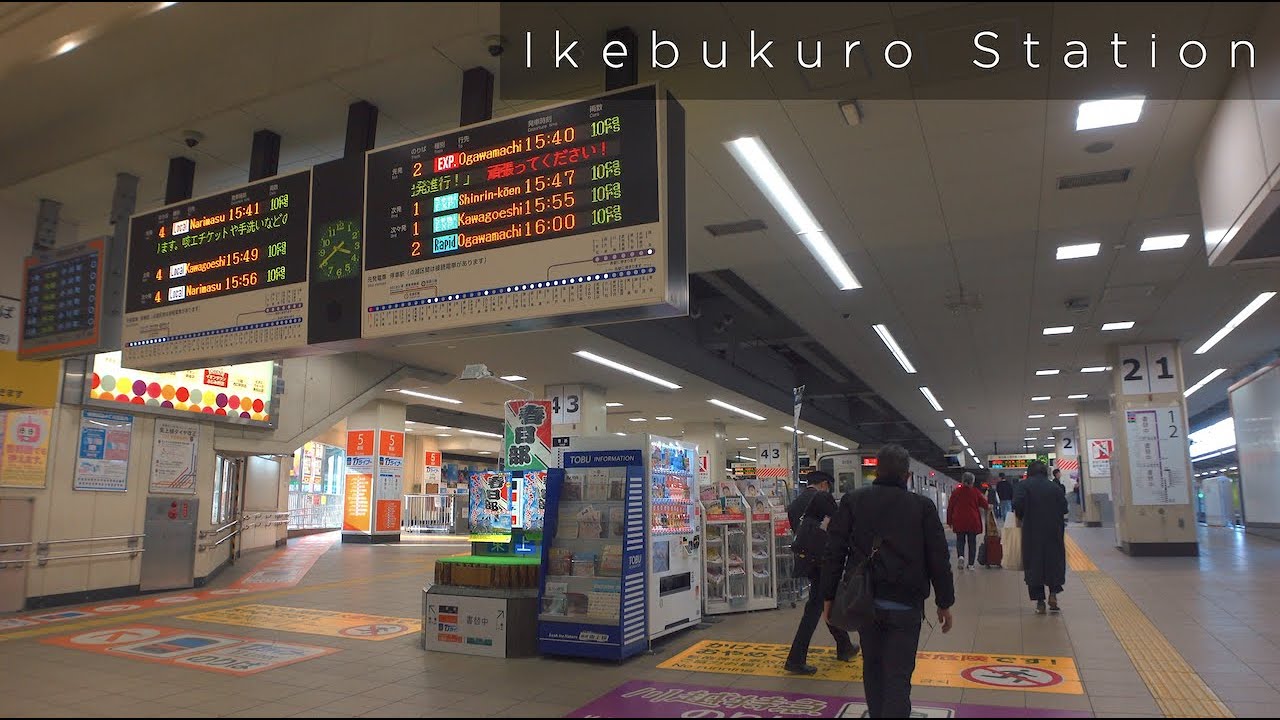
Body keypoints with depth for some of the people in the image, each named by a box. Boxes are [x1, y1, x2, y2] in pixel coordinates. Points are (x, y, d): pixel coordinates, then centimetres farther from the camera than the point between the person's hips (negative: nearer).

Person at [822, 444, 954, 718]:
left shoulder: (853, 501, 0)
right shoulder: (923, 506, -3)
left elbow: (834, 552, -1)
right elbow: (939, 558, 0)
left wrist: (829, 596, 6)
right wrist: (944, 603, 10)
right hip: (905, 603, -2)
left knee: (872, 667, 19)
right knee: (898, 676, 0)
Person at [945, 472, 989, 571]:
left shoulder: (956, 491, -1)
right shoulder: (976, 492, -4)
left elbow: (950, 507, 0)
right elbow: (985, 505, 3)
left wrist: (950, 521, 7)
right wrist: (988, 506, 28)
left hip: (959, 521, 0)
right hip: (973, 521, 0)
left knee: (960, 540, 10)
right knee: (972, 542, 9)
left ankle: (960, 556, -18)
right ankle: (971, 564, 9)